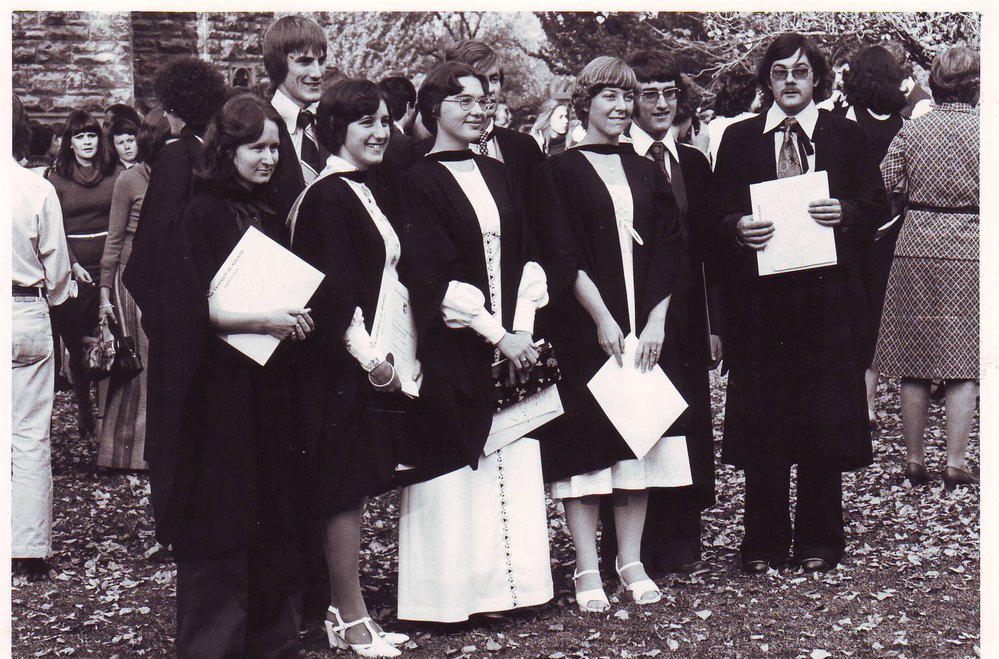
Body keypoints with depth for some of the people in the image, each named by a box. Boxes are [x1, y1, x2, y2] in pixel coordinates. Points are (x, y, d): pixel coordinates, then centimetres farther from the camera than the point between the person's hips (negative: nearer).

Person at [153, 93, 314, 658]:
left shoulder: (272, 217, 13)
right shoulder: (200, 217, -7)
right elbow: (191, 310, -14)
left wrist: (295, 317, 3)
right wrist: (263, 320, -21)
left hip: (272, 390, 6)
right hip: (219, 394, -6)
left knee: (276, 523, 8)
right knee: (221, 530, -3)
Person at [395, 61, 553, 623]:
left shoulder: (499, 177, 15)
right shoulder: (420, 184, -3)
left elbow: (526, 256, 12)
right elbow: (433, 277, -10)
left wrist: (524, 328, -3)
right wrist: (497, 335, -13)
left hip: (513, 342, 6)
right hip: (454, 354, -5)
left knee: (515, 465, 6)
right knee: (457, 475, -3)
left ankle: (512, 580, 15)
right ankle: (454, 593, 6)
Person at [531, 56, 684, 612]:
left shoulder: (647, 173, 15)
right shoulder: (559, 172, 2)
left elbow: (669, 252, 8)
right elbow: (562, 256, -6)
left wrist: (656, 321, -6)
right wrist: (603, 320, -14)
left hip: (645, 329, 4)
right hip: (585, 329, -4)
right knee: (588, 440, -4)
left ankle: (631, 562, 12)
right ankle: (588, 571, 2)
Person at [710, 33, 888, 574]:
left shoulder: (845, 135, 10)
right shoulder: (738, 139, 11)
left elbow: (876, 205, 8)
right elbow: (717, 215, 8)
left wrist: (845, 213, -13)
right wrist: (738, 229, -13)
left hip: (827, 292, 0)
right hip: (759, 294, 0)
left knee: (824, 419, 3)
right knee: (760, 420, 2)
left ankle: (818, 540, 13)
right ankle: (764, 540, 12)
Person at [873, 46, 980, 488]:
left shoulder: (912, 130, 1)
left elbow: (880, 188, 1)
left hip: (916, 248, 2)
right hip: (969, 250, -2)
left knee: (914, 364, 8)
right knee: (962, 363, 3)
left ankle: (914, 460, 13)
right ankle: (956, 463, 2)